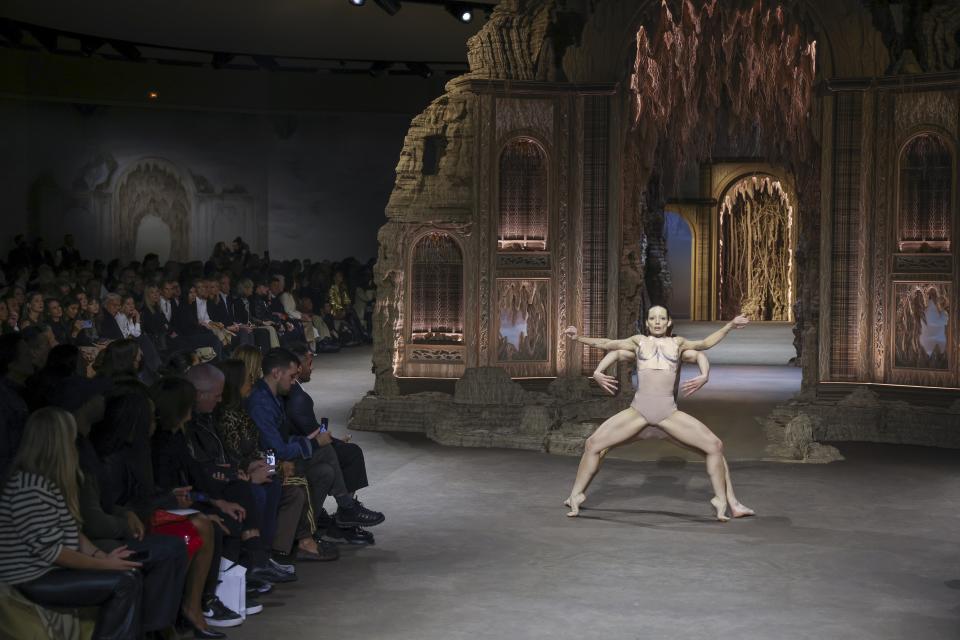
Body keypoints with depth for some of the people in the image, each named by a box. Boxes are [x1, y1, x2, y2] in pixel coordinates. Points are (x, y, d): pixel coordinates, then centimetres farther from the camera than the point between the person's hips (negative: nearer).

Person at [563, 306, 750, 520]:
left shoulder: (677, 343, 17)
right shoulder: (639, 341, 15)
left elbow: (705, 343, 21)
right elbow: (607, 344, 11)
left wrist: (729, 326, 13)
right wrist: (578, 338, 0)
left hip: (669, 412, 1)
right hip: (638, 410, -1)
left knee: (715, 445, -8)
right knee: (593, 444, -9)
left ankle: (721, 500, 6)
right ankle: (575, 496, 5)